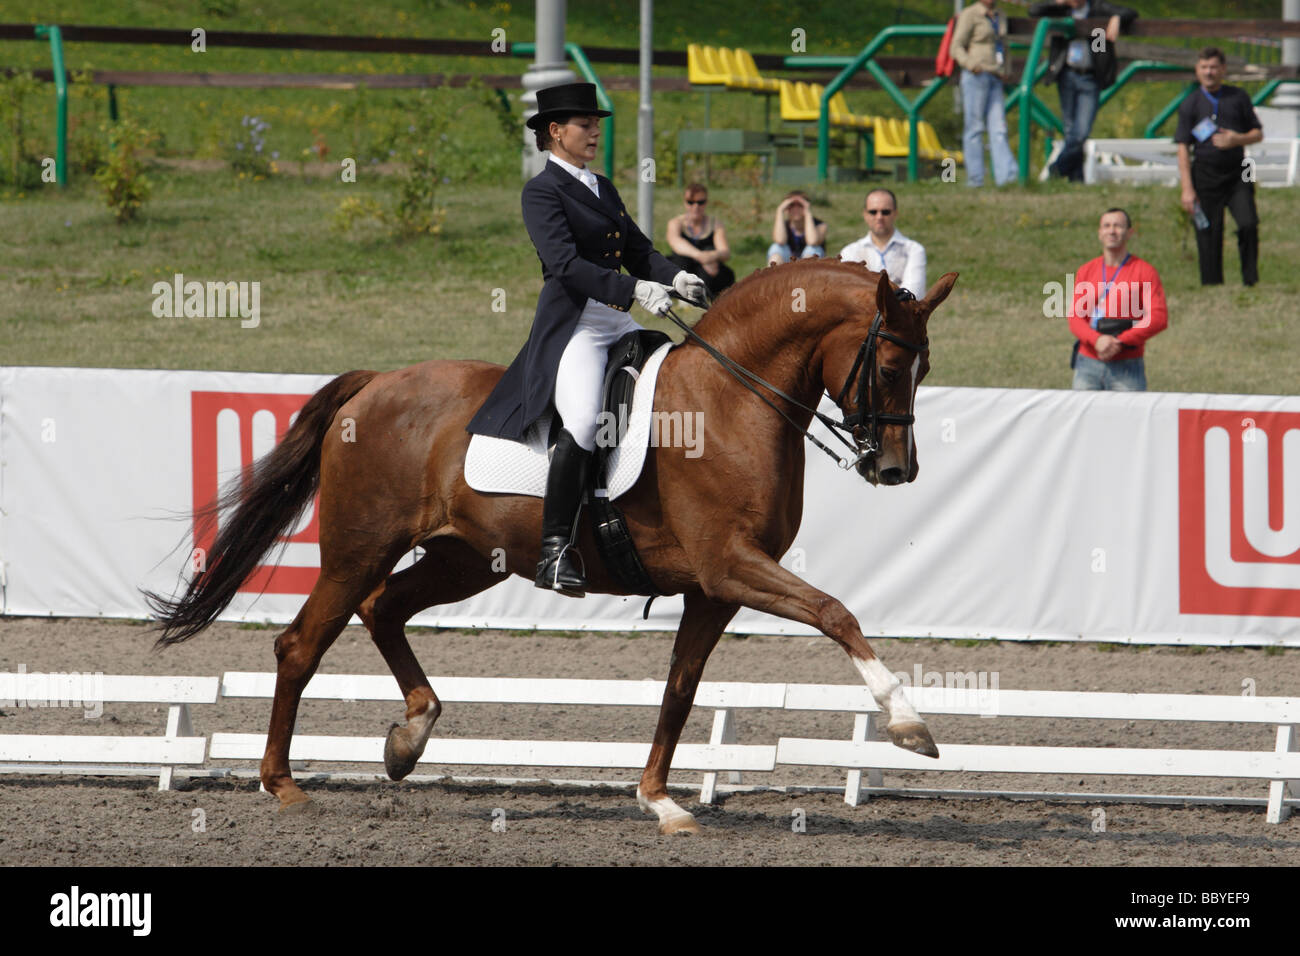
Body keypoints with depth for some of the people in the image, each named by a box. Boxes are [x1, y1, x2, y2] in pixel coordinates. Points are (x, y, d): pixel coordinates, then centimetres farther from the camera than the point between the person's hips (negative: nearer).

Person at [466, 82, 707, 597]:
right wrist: (635, 290, -29)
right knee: (582, 421, -28)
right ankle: (555, 552, -25)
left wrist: (675, 278, -5)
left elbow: (637, 249, 17)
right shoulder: (542, 191, -5)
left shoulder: (602, 187, 20)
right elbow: (565, 264, -18)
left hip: (620, 324, 9)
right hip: (573, 325, -9)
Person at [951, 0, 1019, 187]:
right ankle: (975, 177, -2)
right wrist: (972, 65, -21)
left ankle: (1006, 173, -13)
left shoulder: (999, 18, 18)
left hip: (995, 80, 6)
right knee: (975, 128, -5)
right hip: (975, 76, -6)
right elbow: (956, 47, -6)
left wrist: (1007, 71, 11)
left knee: (998, 128, -4)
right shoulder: (970, 15, -2)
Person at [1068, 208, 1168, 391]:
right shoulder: (1085, 271, 12)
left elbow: (1159, 318, -7)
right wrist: (1097, 340, -16)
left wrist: (1120, 342, -15)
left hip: (1127, 368, -3)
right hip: (1088, 365, 3)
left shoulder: (1144, 271, 2)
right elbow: (1075, 318, 5)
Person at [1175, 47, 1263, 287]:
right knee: (1209, 235, -2)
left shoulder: (1239, 97, 9)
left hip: (1237, 174, 1)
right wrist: (1187, 188, -6)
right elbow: (1183, 148, 1)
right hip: (1206, 175, -1)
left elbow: (1258, 133, 14)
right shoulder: (1190, 105, 4)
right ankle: (1212, 283, 6)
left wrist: (1237, 139, -9)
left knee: (1249, 224, -14)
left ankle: (1251, 280, -2)